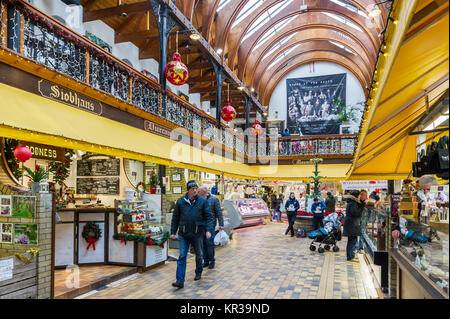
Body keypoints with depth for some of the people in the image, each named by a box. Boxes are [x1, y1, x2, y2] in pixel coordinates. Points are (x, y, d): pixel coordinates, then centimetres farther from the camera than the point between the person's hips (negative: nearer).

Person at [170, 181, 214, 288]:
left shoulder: (202, 201, -3)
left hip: (197, 233, 0)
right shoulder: (180, 201, 1)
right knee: (182, 256, -4)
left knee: (198, 255, 16)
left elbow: (209, 217, -2)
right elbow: (175, 217, 8)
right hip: (183, 234, 0)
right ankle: (180, 281, -1)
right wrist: (173, 232, 5)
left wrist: (208, 230, -14)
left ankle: (198, 273, 39)